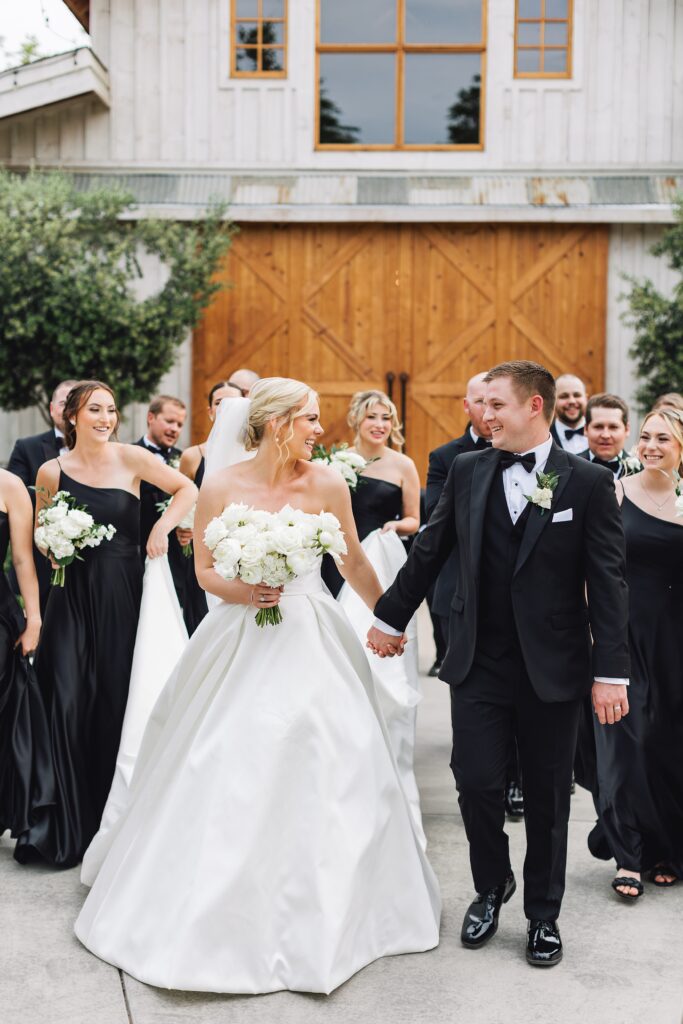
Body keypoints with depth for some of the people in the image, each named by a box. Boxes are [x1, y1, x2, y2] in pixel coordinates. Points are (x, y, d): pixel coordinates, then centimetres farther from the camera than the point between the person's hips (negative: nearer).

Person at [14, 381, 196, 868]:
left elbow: (188, 489, 5)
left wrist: (162, 528, -7)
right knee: (68, 703, -5)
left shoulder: (131, 458, -2)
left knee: (117, 705, 6)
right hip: (73, 596, 1)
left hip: (122, 595, 0)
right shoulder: (52, 471, 2)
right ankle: (65, 824, 10)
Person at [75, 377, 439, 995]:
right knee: (224, 775, 5)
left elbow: (354, 562, 10)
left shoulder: (326, 485, -3)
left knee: (317, 772, 2)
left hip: (310, 645, 1)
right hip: (239, 643, 0)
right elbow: (205, 571, 2)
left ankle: (316, 911, 22)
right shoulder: (221, 488, -5)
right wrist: (245, 591, -17)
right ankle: (218, 907, 25)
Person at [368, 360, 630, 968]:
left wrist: (612, 672, -13)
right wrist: (391, 618, 16)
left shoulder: (589, 482, -6)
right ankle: (491, 887, 31)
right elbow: (429, 550, 12)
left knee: (547, 798, 10)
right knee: (477, 782, 2)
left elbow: (607, 581, -8)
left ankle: (543, 913, 31)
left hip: (551, 668, -2)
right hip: (479, 664, 2)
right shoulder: (467, 471, 3)